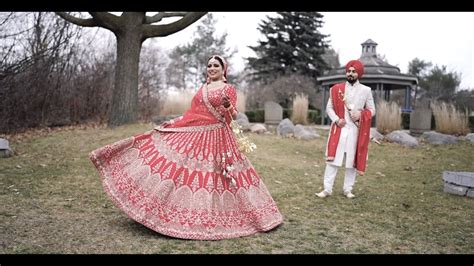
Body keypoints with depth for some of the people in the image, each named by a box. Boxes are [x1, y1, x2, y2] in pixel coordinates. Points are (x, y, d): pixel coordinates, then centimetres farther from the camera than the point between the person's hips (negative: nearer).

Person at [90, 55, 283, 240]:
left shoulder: (229, 89, 0)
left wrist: (228, 106, -27)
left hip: (217, 138, -6)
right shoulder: (202, 88, 18)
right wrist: (173, 122, 18)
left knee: (213, 179, -4)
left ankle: (218, 216, 11)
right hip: (193, 135, 6)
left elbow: (233, 116, -7)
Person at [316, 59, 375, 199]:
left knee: (353, 160, 5)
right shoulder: (336, 89, 4)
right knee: (332, 159, -2)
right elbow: (329, 107, 6)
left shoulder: (366, 90, 3)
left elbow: (372, 110, 6)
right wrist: (337, 120, -10)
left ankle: (348, 189, 18)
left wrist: (361, 114, -14)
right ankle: (327, 189, 4)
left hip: (356, 130, 0)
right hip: (338, 128, 0)